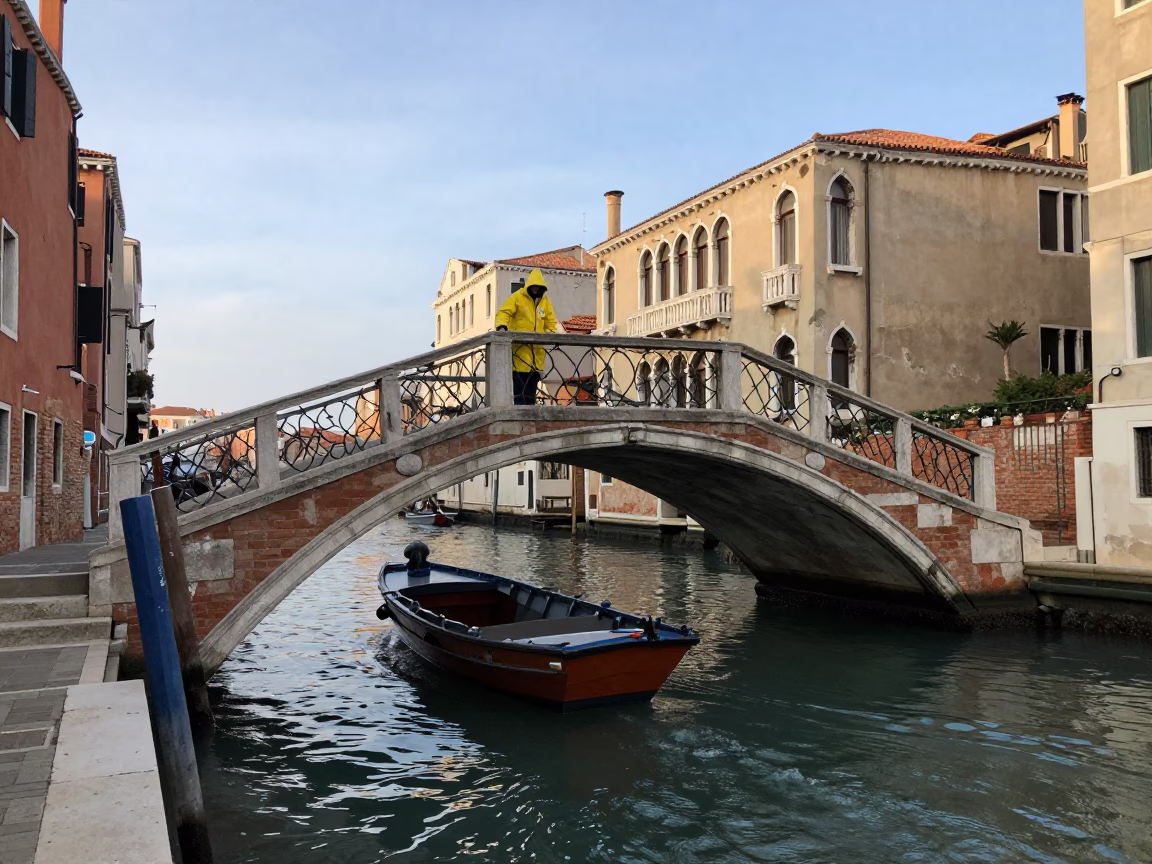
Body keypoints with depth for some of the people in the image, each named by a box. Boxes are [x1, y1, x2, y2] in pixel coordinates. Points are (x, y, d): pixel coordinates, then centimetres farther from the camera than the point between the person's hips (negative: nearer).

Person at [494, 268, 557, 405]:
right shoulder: (517, 297, -2)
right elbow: (504, 312, -11)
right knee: (519, 384, -9)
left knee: (532, 384, 10)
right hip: (520, 347, -5)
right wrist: (502, 326, -30)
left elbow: (551, 322, 18)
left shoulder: (545, 301, 14)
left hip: (537, 349, 6)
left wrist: (550, 332, -2)